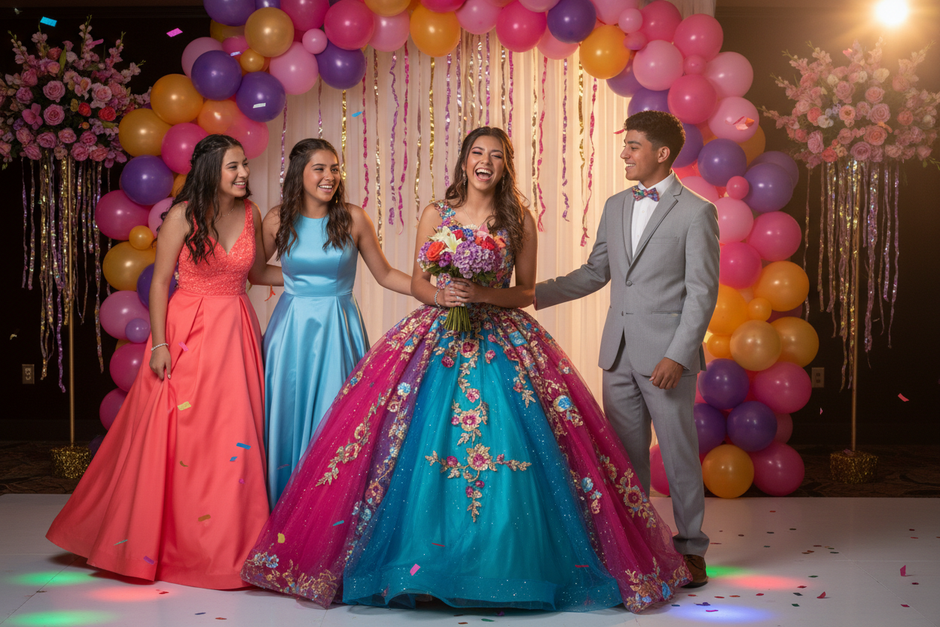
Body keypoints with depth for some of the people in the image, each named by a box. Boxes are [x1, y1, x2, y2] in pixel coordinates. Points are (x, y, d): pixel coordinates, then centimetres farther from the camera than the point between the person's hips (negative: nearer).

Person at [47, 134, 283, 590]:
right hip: (188, 332, -4)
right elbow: (159, 282, -6)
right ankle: (170, 544, 13)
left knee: (235, 434, 3)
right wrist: (159, 344, -12)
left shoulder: (250, 214, 6)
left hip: (235, 332, 4)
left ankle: (225, 546, 15)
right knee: (177, 435, -1)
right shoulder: (183, 216, -7)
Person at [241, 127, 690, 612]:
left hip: (503, 345, 0)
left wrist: (484, 294, -12)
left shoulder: (520, 221, 6)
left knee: (507, 454, -9)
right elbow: (417, 282, 9)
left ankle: (501, 567, 3)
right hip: (438, 341, 1)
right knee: (426, 452, -7)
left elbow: (527, 291, 6)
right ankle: (426, 562, 4)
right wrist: (440, 294, -12)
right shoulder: (436, 215, 8)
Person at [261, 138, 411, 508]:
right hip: (291, 327, 1)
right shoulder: (278, 220, -1)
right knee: (286, 418, 6)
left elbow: (385, 274, 3)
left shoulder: (352, 218, -4)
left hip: (337, 330, -1)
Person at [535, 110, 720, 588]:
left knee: (679, 453, 3)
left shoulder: (695, 212, -6)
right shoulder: (616, 206, 13)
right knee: (626, 453, 10)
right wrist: (532, 294, 9)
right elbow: (595, 273, 18)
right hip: (619, 352, 6)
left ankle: (690, 548, 16)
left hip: (667, 355, -6)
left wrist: (678, 355, -16)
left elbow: (702, 292, -9)